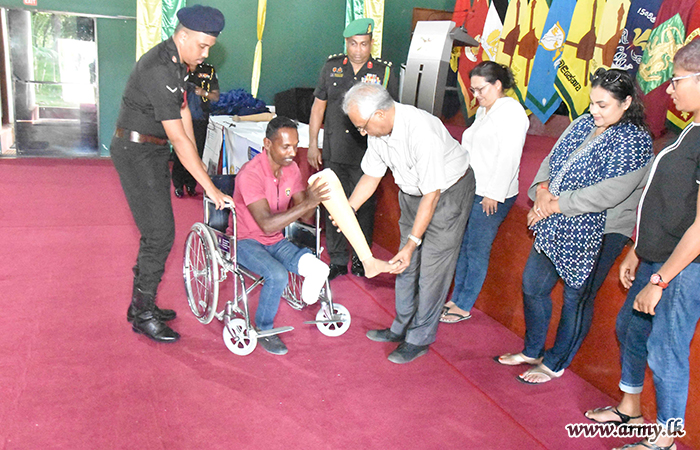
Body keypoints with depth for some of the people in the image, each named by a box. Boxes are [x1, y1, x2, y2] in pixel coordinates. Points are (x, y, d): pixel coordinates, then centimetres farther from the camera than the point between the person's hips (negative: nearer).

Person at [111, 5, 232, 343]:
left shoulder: (176, 62, 6)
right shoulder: (159, 71, -25)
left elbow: (183, 110, 9)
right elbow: (179, 139, -27)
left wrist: (195, 161, 4)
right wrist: (210, 188, -26)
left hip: (153, 152, 10)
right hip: (137, 152, -10)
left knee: (156, 231, 13)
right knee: (160, 234, -8)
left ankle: (140, 304, 25)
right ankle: (144, 315, 4)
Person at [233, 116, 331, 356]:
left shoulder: (291, 168, -3)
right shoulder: (250, 174, -25)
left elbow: (304, 215, -3)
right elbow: (267, 225, -34)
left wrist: (314, 197, -25)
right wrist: (307, 203, -41)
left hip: (276, 242, 5)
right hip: (246, 242, -5)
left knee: (317, 269, -23)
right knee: (278, 275, -32)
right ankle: (263, 330, -8)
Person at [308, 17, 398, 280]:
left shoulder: (384, 73, 1)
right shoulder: (332, 67, 6)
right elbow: (318, 107, 11)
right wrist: (313, 145, 8)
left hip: (367, 154, -1)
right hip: (334, 153, 2)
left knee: (364, 207, 7)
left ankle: (361, 258, 25)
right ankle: (337, 260, 19)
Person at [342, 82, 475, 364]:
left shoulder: (422, 132, -36)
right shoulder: (378, 129, -12)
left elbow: (431, 195, -31)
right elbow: (371, 175, 2)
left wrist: (411, 244, -30)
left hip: (448, 193, -8)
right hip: (411, 193, 8)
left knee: (432, 267, -3)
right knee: (406, 265, 12)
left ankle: (420, 338, 12)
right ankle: (402, 327, 28)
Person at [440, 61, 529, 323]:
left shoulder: (510, 111, -13)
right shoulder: (483, 111, 16)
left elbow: (509, 157, -19)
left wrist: (494, 194, -19)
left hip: (491, 198, -9)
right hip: (471, 191, 9)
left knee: (477, 251, 0)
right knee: (463, 246, 13)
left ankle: (464, 307, 11)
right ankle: (456, 299, 23)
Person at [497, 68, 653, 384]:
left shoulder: (635, 141, -14)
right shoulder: (584, 124, 7)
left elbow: (608, 194, -23)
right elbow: (552, 159, 10)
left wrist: (556, 205, -19)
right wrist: (542, 189, -11)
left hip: (596, 236, -7)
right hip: (556, 227, 8)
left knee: (577, 299, 7)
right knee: (532, 285, 13)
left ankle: (555, 364, 26)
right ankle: (532, 352, 33)